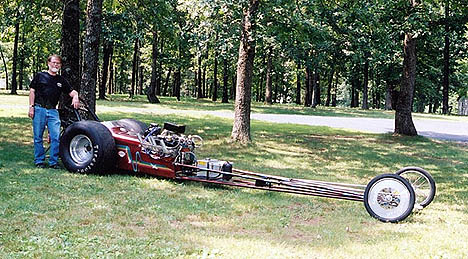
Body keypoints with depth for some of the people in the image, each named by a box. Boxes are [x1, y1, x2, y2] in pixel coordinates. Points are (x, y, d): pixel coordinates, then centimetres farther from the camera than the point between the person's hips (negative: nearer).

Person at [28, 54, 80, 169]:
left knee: (56, 137, -8)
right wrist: (31, 106, -4)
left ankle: (53, 161, 1)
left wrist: (75, 96, -10)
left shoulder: (61, 80, 17)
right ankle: (39, 161, 12)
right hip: (39, 109, -2)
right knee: (38, 137, 2)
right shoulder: (40, 76, 8)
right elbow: (32, 91, 6)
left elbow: (71, 91, 14)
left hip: (53, 111, 2)